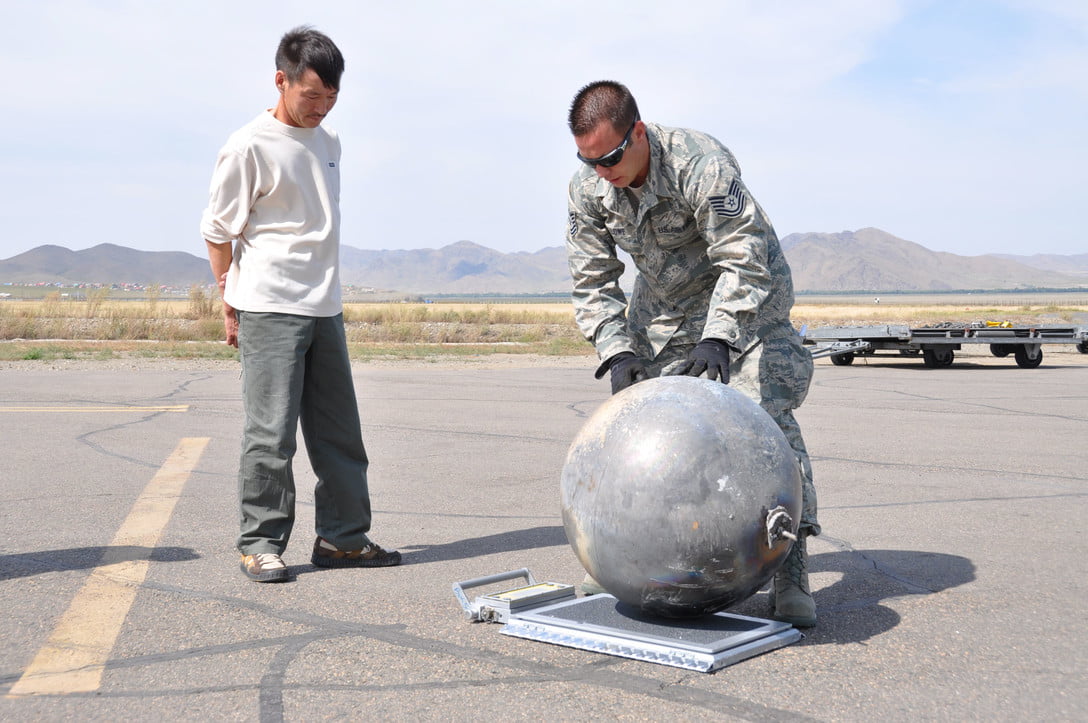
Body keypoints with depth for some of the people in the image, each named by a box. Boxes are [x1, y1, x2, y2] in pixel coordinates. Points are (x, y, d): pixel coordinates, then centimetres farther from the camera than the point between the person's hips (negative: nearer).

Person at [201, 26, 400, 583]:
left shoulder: (328, 142, 15)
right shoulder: (249, 147, -7)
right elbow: (218, 230, -3)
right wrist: (231, 304, -1)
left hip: (324, 308, 7)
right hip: (268, 311, -7)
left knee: (339, 430, 9)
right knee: (270, 431, -6)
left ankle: (342, 537, 18)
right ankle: (260, 543, 6)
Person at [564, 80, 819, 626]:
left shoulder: (701, 165, -31)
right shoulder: (587, 188, -13)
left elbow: (744, 260, -31)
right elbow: (592, 281, -7)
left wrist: (718, 336, -42)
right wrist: (616, 350, -20)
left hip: (747, 296, -5)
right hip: (662, 305, 6)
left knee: (767, 417, -17)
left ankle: (790, 572, -13)